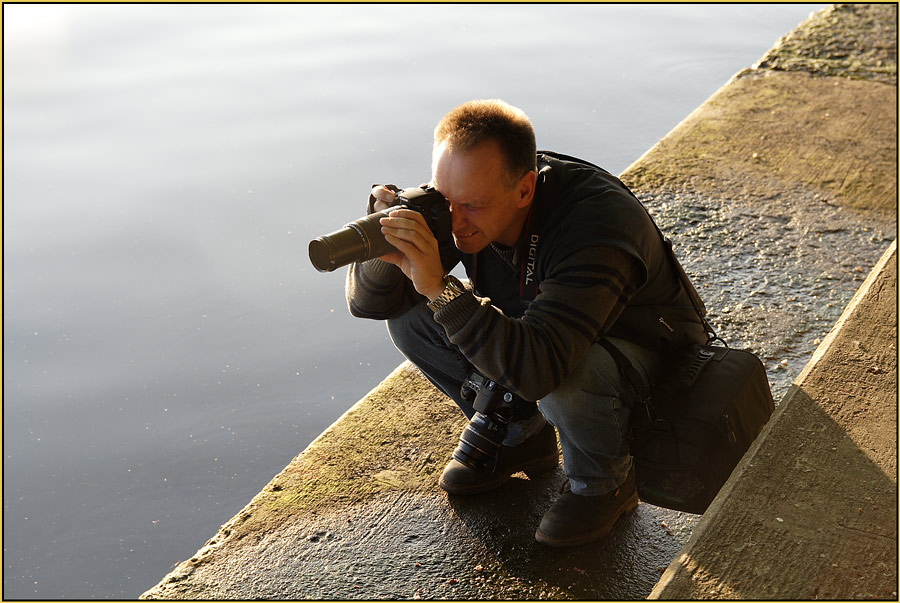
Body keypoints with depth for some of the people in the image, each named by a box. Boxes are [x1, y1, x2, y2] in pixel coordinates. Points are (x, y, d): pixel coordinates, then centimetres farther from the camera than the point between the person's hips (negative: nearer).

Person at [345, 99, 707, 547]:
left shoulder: (597, 225, -38)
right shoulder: (457, 198, -18)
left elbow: (536, 368, -48)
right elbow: (367, 303, -14)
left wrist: (439, 287, -52)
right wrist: (384, 251, -36)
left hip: (646, 354, -6)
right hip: (534, 337, 6)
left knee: (568, 375, -41)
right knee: (407, 316, -11)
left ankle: (604, 482, -5)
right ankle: (520, 436, 9)